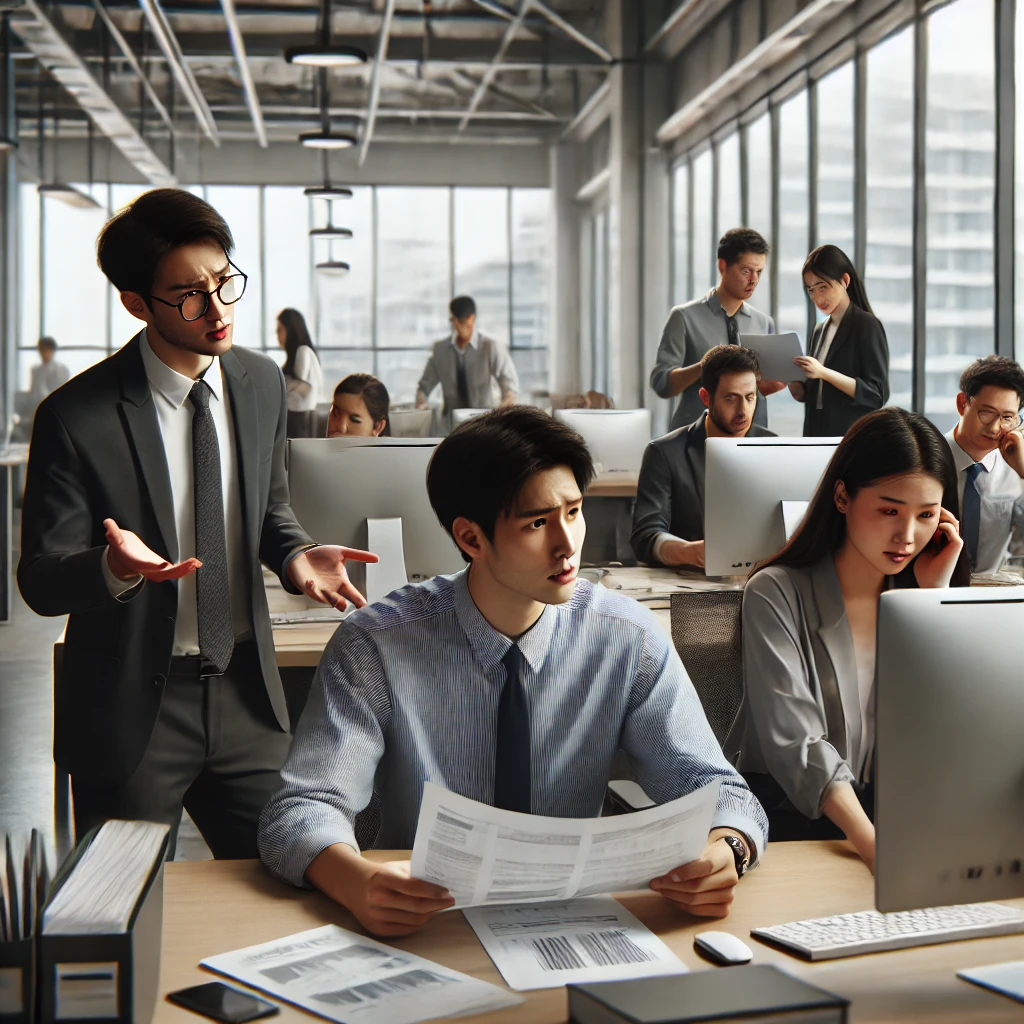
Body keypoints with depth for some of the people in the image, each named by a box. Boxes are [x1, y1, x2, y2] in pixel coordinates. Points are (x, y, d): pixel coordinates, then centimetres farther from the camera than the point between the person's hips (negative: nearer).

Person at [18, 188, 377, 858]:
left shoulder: (263, 384, 2)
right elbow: (40, 579, -11)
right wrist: (114, 567, -33)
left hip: (246, 695, 4)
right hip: (131, 707, -4)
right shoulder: (76, 417, -15)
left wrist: (295, 556, -8)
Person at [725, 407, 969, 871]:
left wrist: (936, 595, -8)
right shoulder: (776, 594, -11)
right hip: (789, 810, -4)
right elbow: (797, 746, -21)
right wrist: (875, 846, -37)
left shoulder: (916, 599, 6)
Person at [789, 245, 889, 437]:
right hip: (817, 435, 6)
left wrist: (824, 373, -23)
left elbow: (878, 394, -14)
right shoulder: (819, 331, 13)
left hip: (852, 438, -6)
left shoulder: (867, 325, -7)